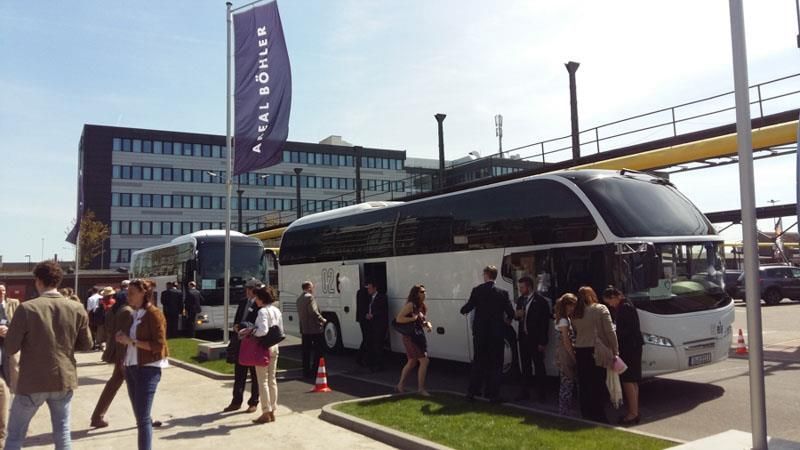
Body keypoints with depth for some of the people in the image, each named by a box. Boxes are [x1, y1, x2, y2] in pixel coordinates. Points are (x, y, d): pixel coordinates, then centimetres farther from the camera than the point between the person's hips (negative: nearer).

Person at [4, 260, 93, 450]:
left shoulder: (26, 308, -13)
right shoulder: (77, 309, -3)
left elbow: (10, 348, -9)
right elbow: (86, 344, 4)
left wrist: (28, 340, 9)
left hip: (33, 382, -3)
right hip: (64, 379, 3)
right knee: (62, 433, 13)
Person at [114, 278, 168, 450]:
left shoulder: (154, 314, -11)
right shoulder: (134, 314, 12)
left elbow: (158, 345, -17)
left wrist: (131, 341, -18)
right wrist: (123, 338, 2)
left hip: (148, 369, -8)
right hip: (131, 367, 8)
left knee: (143, 418, -9)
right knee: (139, 416, 15)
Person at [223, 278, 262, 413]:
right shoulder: (243, 302, 9)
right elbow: (236, 319, 15)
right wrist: (236, 326, -5)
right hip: (240, 342, 7)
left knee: (255, 375, 8)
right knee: (239, 374, 14)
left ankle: (253, 403, 20)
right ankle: (236, 402, 24)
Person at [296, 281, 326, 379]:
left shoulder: (299, 298, 13)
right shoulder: (309, 297, -14)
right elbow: (314, 312, -20)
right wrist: (322, 320, -7)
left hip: (304, 329, 8)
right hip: (314, 329, -8)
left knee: (306, 351, 11)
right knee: (319, 350, 0)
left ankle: (306, 372, 15)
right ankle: (315, 371, -3)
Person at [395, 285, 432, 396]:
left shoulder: (422, 306, 11)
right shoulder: (410, 305, -15)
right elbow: (398, 319, -21)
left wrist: (428, 324, 2)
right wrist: (413, 318, -22)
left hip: (419, 336, 9)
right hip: (411, 337, -9)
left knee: (412, 362, 17)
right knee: (424, 361, -10)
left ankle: (401, 385, 30)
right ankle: (420, 388, 0)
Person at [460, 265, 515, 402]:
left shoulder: (477, 290, -6)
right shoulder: (502, 293, -6)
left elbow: (468, 308, -3)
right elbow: (511, 312, -5)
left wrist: (462, 310, 20)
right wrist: (508, 320, 17)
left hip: (480, 332, 2)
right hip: (496, 333, -1)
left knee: (478, 362, 13)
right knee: (495, 364, 8)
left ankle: (472, 392, 18)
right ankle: (493, 394, 9)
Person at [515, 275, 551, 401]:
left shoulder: (541, 301, -13)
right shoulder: (520, 300, 8)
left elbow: (545, 323, -13)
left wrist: (543, 342, -15)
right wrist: (517, 315, -6)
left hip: (535, 339, -6)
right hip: (523, 337, 6)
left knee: (539, 366, 4)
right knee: (525, 366, 13)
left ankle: (542, 393, 13)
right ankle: (524, 392, 20)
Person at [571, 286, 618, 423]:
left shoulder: (575, 314, 7)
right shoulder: (601, 309, -4)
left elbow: (576, 333, 5)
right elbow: (609, 331, -8)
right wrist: (615, 350, -5)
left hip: (580, 351, 4)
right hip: (597, 351, -3)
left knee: (584, 385, 9)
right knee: (598, 385, 3)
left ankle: (586, 415, 15)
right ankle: (598, 416, 5)